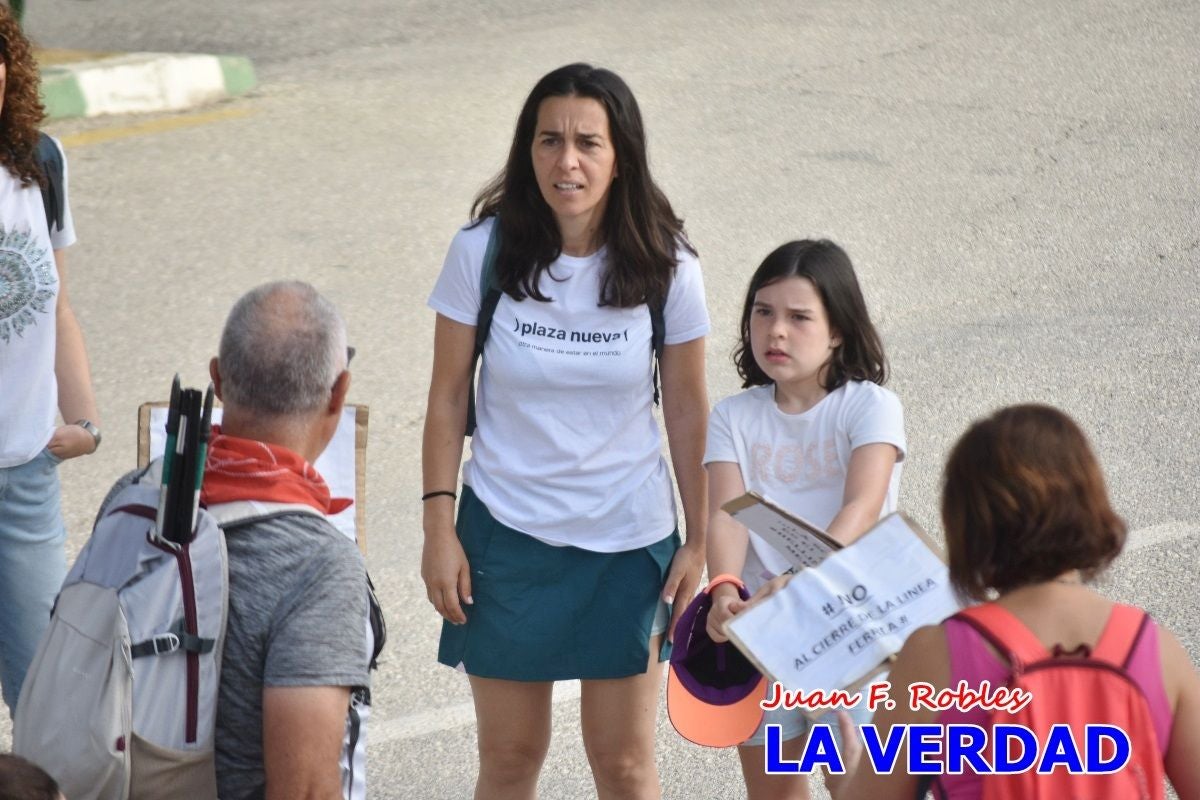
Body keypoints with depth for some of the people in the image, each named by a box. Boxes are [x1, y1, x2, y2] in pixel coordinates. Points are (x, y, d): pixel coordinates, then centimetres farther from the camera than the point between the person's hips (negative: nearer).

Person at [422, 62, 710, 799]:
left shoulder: (666, 267, -10)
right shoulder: (483, 250, -11)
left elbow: (687, 407, 0)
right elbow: (449, 396, -2)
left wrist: (698, 542, 2)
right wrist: (439, 528, -5)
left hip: (629, 541, 0)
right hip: (506, 534, 0)